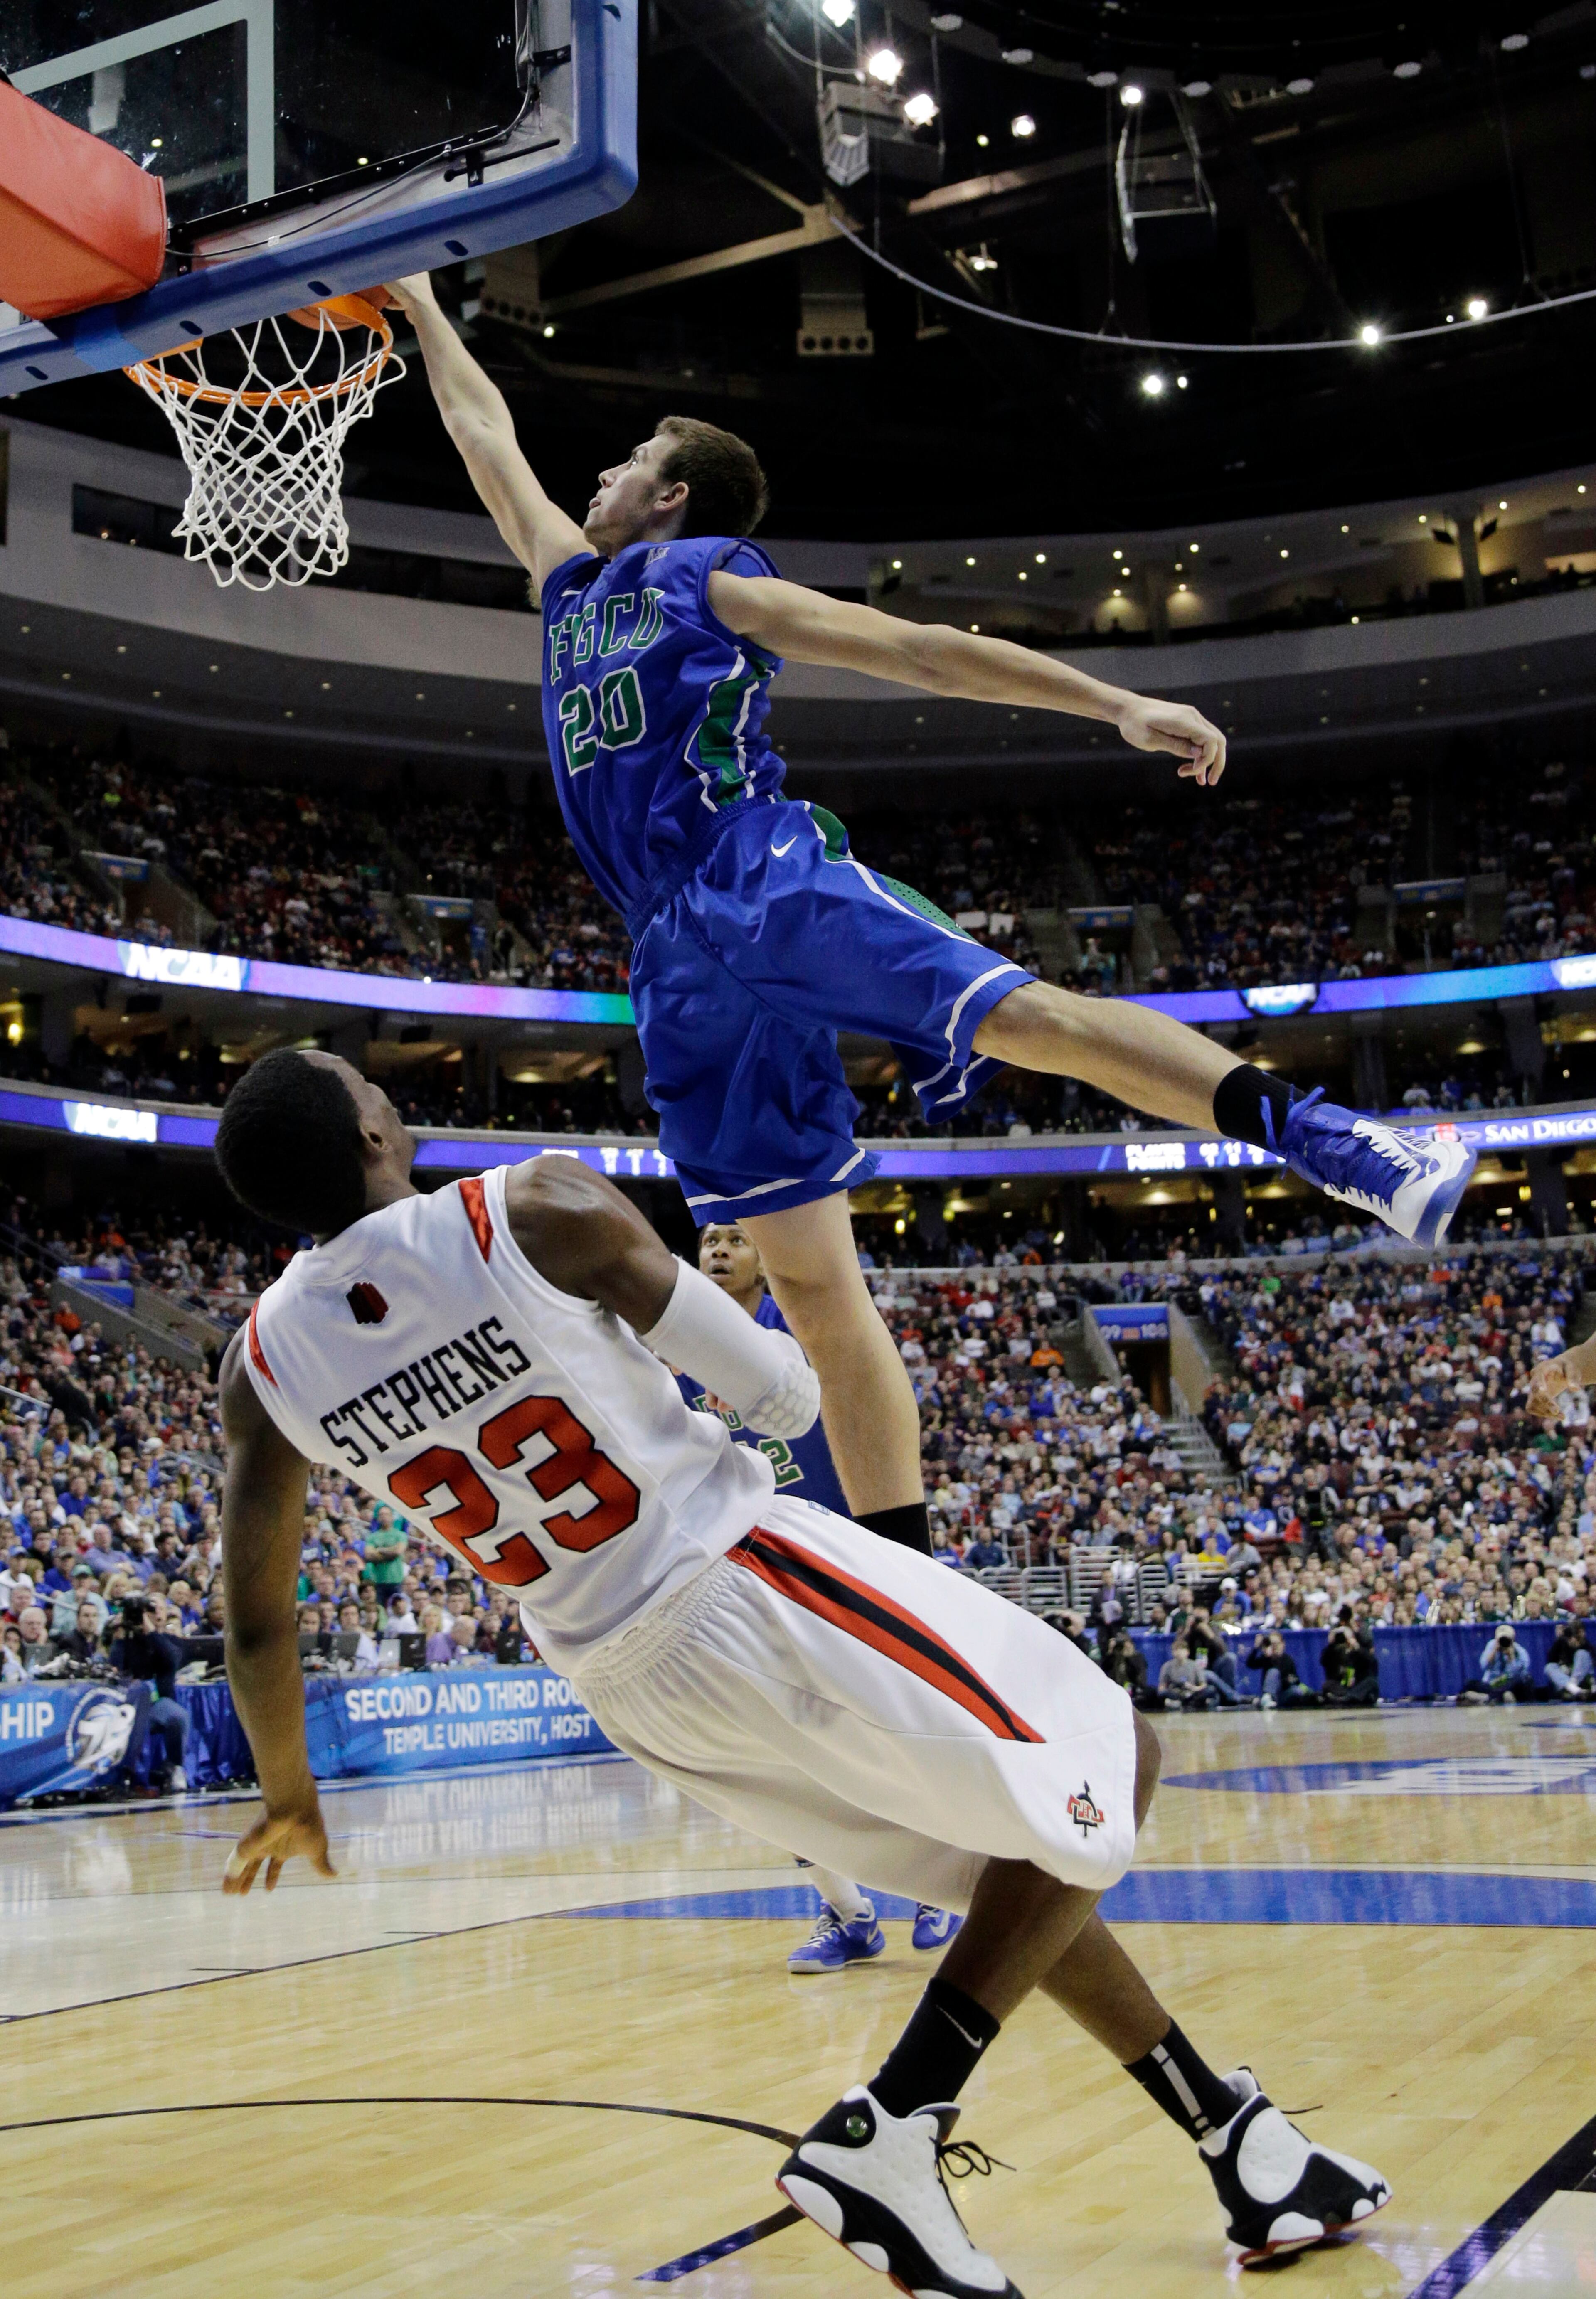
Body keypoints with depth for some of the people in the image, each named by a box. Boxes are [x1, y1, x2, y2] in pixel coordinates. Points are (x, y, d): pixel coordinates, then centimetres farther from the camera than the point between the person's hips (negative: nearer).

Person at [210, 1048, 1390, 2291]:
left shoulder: (264, 1362, -3)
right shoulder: (541, 1208, -19)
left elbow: (259, 1624, 7)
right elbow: (785, 1398, -11)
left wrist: (288, 1798, 25)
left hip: (630, 1691, 7)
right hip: (743, 1587, -7)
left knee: (1016, 1855, 22)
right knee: (1113, 1768, 7)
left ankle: (1239, 2140, 28)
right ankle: (890, 2132, -2)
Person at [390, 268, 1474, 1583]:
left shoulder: (714, 576, 11)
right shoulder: (572, 582, 28)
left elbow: (921, 648, 5)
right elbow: (487, 436, 42)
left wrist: (1120, 707, -2)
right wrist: (421, 310, 50)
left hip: (767, 877, -5)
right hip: (681, 962, 5)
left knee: (1022, 1014, -29)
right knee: (812, 1279, 0)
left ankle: (1335, 1145, -31)